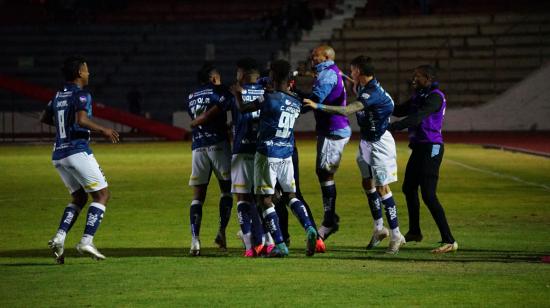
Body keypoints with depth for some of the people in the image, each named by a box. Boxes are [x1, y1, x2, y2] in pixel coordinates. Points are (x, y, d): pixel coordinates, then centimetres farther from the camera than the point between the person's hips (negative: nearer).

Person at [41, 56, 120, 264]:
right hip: (78, 151, -8)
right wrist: (103, 130, -13)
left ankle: (59, 238, -1)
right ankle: (86, 241, -14)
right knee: (102, 195, -1)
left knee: (79, 198, 18)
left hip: (58, 155, 8)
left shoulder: (58, 96, 15)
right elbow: (81, 120, -25)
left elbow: (44, 118, 28)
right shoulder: (81, 95, -9)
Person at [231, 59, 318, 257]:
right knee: (291, 195, 16)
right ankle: (309, 229, -7)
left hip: (267, 154, -6)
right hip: (286, 155, 6)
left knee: (265, 199, 0)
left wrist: (237, 94, 16)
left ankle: (279, 245, -5)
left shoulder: (270, 98, -13)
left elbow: (243, 109, -2)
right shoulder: (296, 103, 4)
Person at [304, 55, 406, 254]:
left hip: (380, 143, -10)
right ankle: (379, 228, 28)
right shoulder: (362, 87, 3)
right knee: (368, 184, 15)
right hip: (366, 141, 10)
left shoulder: (373, 92, -27)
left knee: (382, 188, -8)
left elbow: (346, 111, -37)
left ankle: (396, 236, -3)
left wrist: (317, 106, -38)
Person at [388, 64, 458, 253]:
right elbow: (400, 111, 18)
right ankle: (414, 232, 42)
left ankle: (449, 241, -17)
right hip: (419, 148, 10)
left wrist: (391, 127, -33)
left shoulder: (435, 97, -15)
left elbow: (417, 118, -27)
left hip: (430, 149, -10)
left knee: (428, 195, -16)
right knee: (409, 188, 23)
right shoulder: (419, 96, 14)